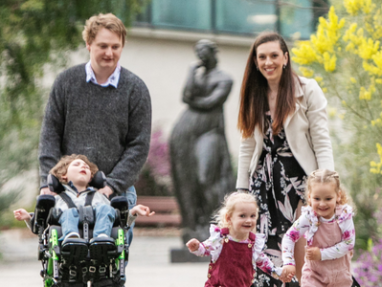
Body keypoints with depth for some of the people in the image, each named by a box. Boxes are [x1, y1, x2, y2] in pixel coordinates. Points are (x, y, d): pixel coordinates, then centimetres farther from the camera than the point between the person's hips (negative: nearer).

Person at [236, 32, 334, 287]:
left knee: (302, 261, -7)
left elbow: (322, 143, -5)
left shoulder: (308, 90, -2)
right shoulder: (254, 96, 12)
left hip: (299, 178, -4)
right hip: (264, 180, 4)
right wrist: (241, 191, 12)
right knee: (267, 253, -5)